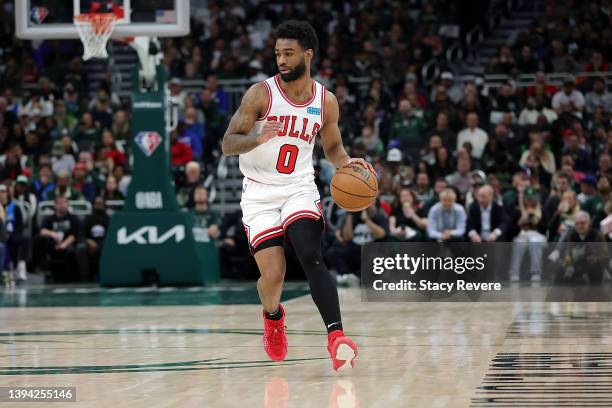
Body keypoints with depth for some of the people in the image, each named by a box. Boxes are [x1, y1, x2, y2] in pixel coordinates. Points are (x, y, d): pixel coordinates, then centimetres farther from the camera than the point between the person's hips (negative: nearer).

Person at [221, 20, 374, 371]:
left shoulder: (326, 101, 1)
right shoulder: (261, 93, -9)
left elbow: (332, 147, 17)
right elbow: (228, 144, -11)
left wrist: (346, 162, -5)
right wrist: (259, 138, -31)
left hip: (299, 188, 1)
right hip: (260, 193, -1)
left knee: (311, 257, -23)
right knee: (273, 274, -11)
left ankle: (336, 336, -29)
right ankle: (272, 316, 25)